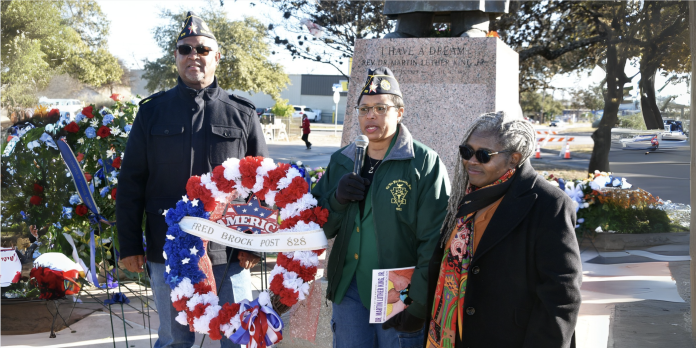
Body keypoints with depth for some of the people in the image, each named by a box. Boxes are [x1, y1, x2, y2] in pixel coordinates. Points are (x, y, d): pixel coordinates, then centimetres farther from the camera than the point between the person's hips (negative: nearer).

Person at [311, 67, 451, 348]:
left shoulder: (425, 163, -8)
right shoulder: (341, 161, 8)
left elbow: (434, 242, -13)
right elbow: (319, 227, 11)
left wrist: (420, 305, -16)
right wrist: (337, 199, -10)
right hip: (348, 288, 4)